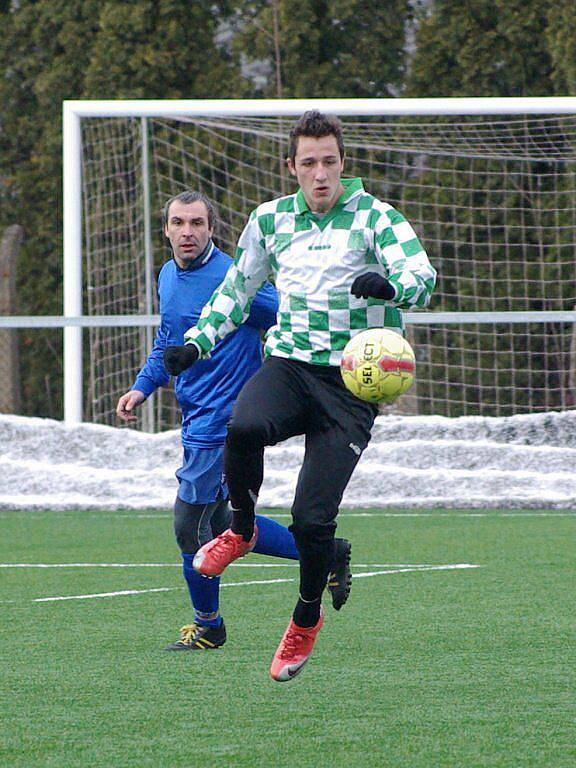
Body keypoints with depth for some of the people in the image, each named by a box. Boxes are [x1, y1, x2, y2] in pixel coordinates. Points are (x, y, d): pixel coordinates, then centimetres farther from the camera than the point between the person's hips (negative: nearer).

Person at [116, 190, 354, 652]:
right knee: (218, 522, 15)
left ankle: (207, 626, 16)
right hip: (196, 419, 9)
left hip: (222, 420, -9)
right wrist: (143, 387, 13)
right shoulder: (168, 276, 10)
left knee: (190, 524, -4)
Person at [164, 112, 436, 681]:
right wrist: (196, 343, 15)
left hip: (352, 382, -3)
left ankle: (307, 617, 20)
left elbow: (422, 277, -18)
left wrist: (390, 284, -41)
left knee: (313, 517, -10)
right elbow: (237, 288, 26)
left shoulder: (374, 217, -3)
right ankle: (240, 530, -5)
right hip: (288, 362, 3)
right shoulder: (270, 220, 10)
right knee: (244, 426, -35)